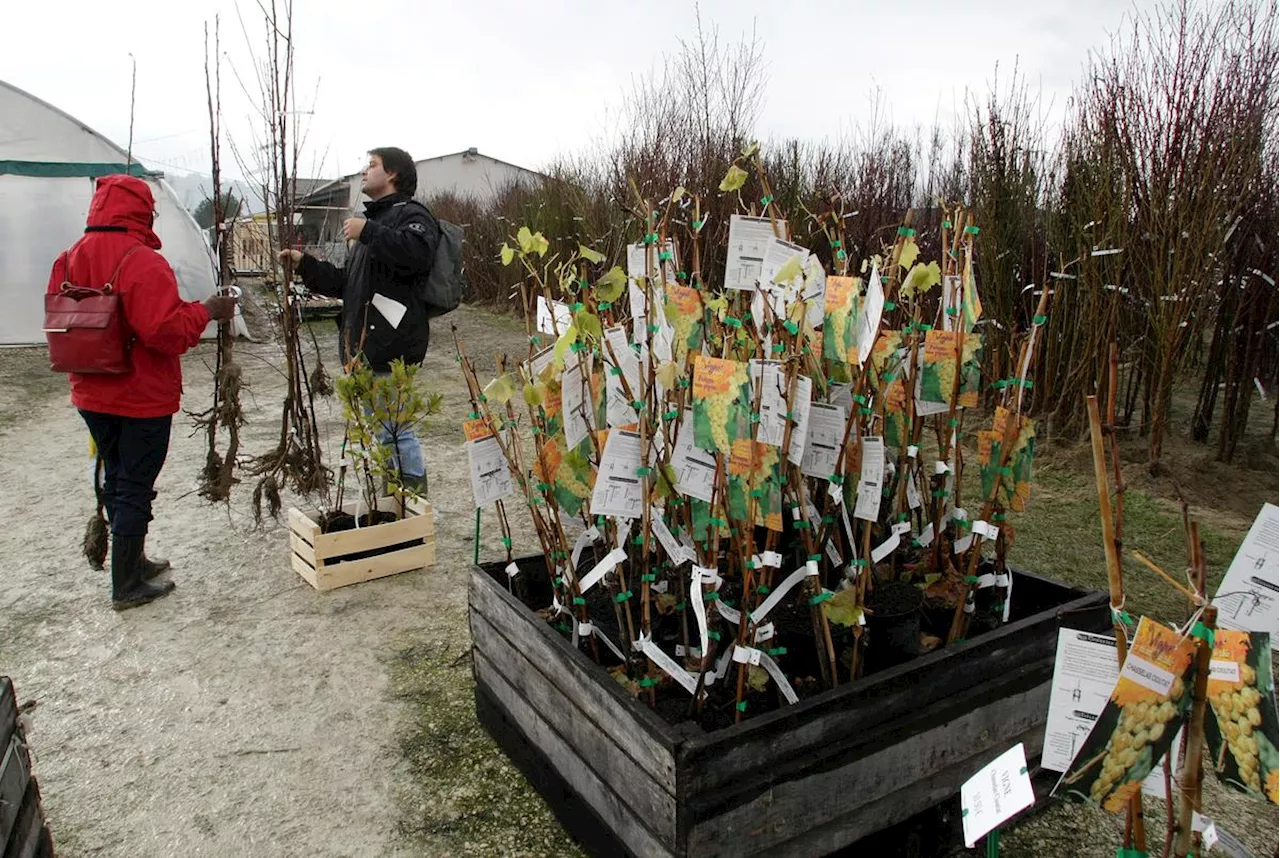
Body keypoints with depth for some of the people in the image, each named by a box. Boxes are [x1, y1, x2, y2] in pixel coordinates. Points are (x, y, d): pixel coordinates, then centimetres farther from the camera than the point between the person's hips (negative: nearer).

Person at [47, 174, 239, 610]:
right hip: (142, 398, -7)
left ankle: (132, 562, 34)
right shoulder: (142, 262, -20)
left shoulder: (70, 259, 5)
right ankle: (127, 586, 12)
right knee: (136, 488, 3)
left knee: (116, 481, 19)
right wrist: (206, 310, -14)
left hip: (92, 396, 8)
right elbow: (166, 331, -27)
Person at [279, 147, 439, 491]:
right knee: (381, 427, 15)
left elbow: (419, 252, -29)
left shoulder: (410, 214, -3)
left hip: (391, 346, -10)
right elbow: (346, 283, 30)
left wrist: (368, 232, -23)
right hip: (365, 345, 10)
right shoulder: (375, 218, 27)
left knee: (393, 428, -9)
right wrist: (304, 263, 23)